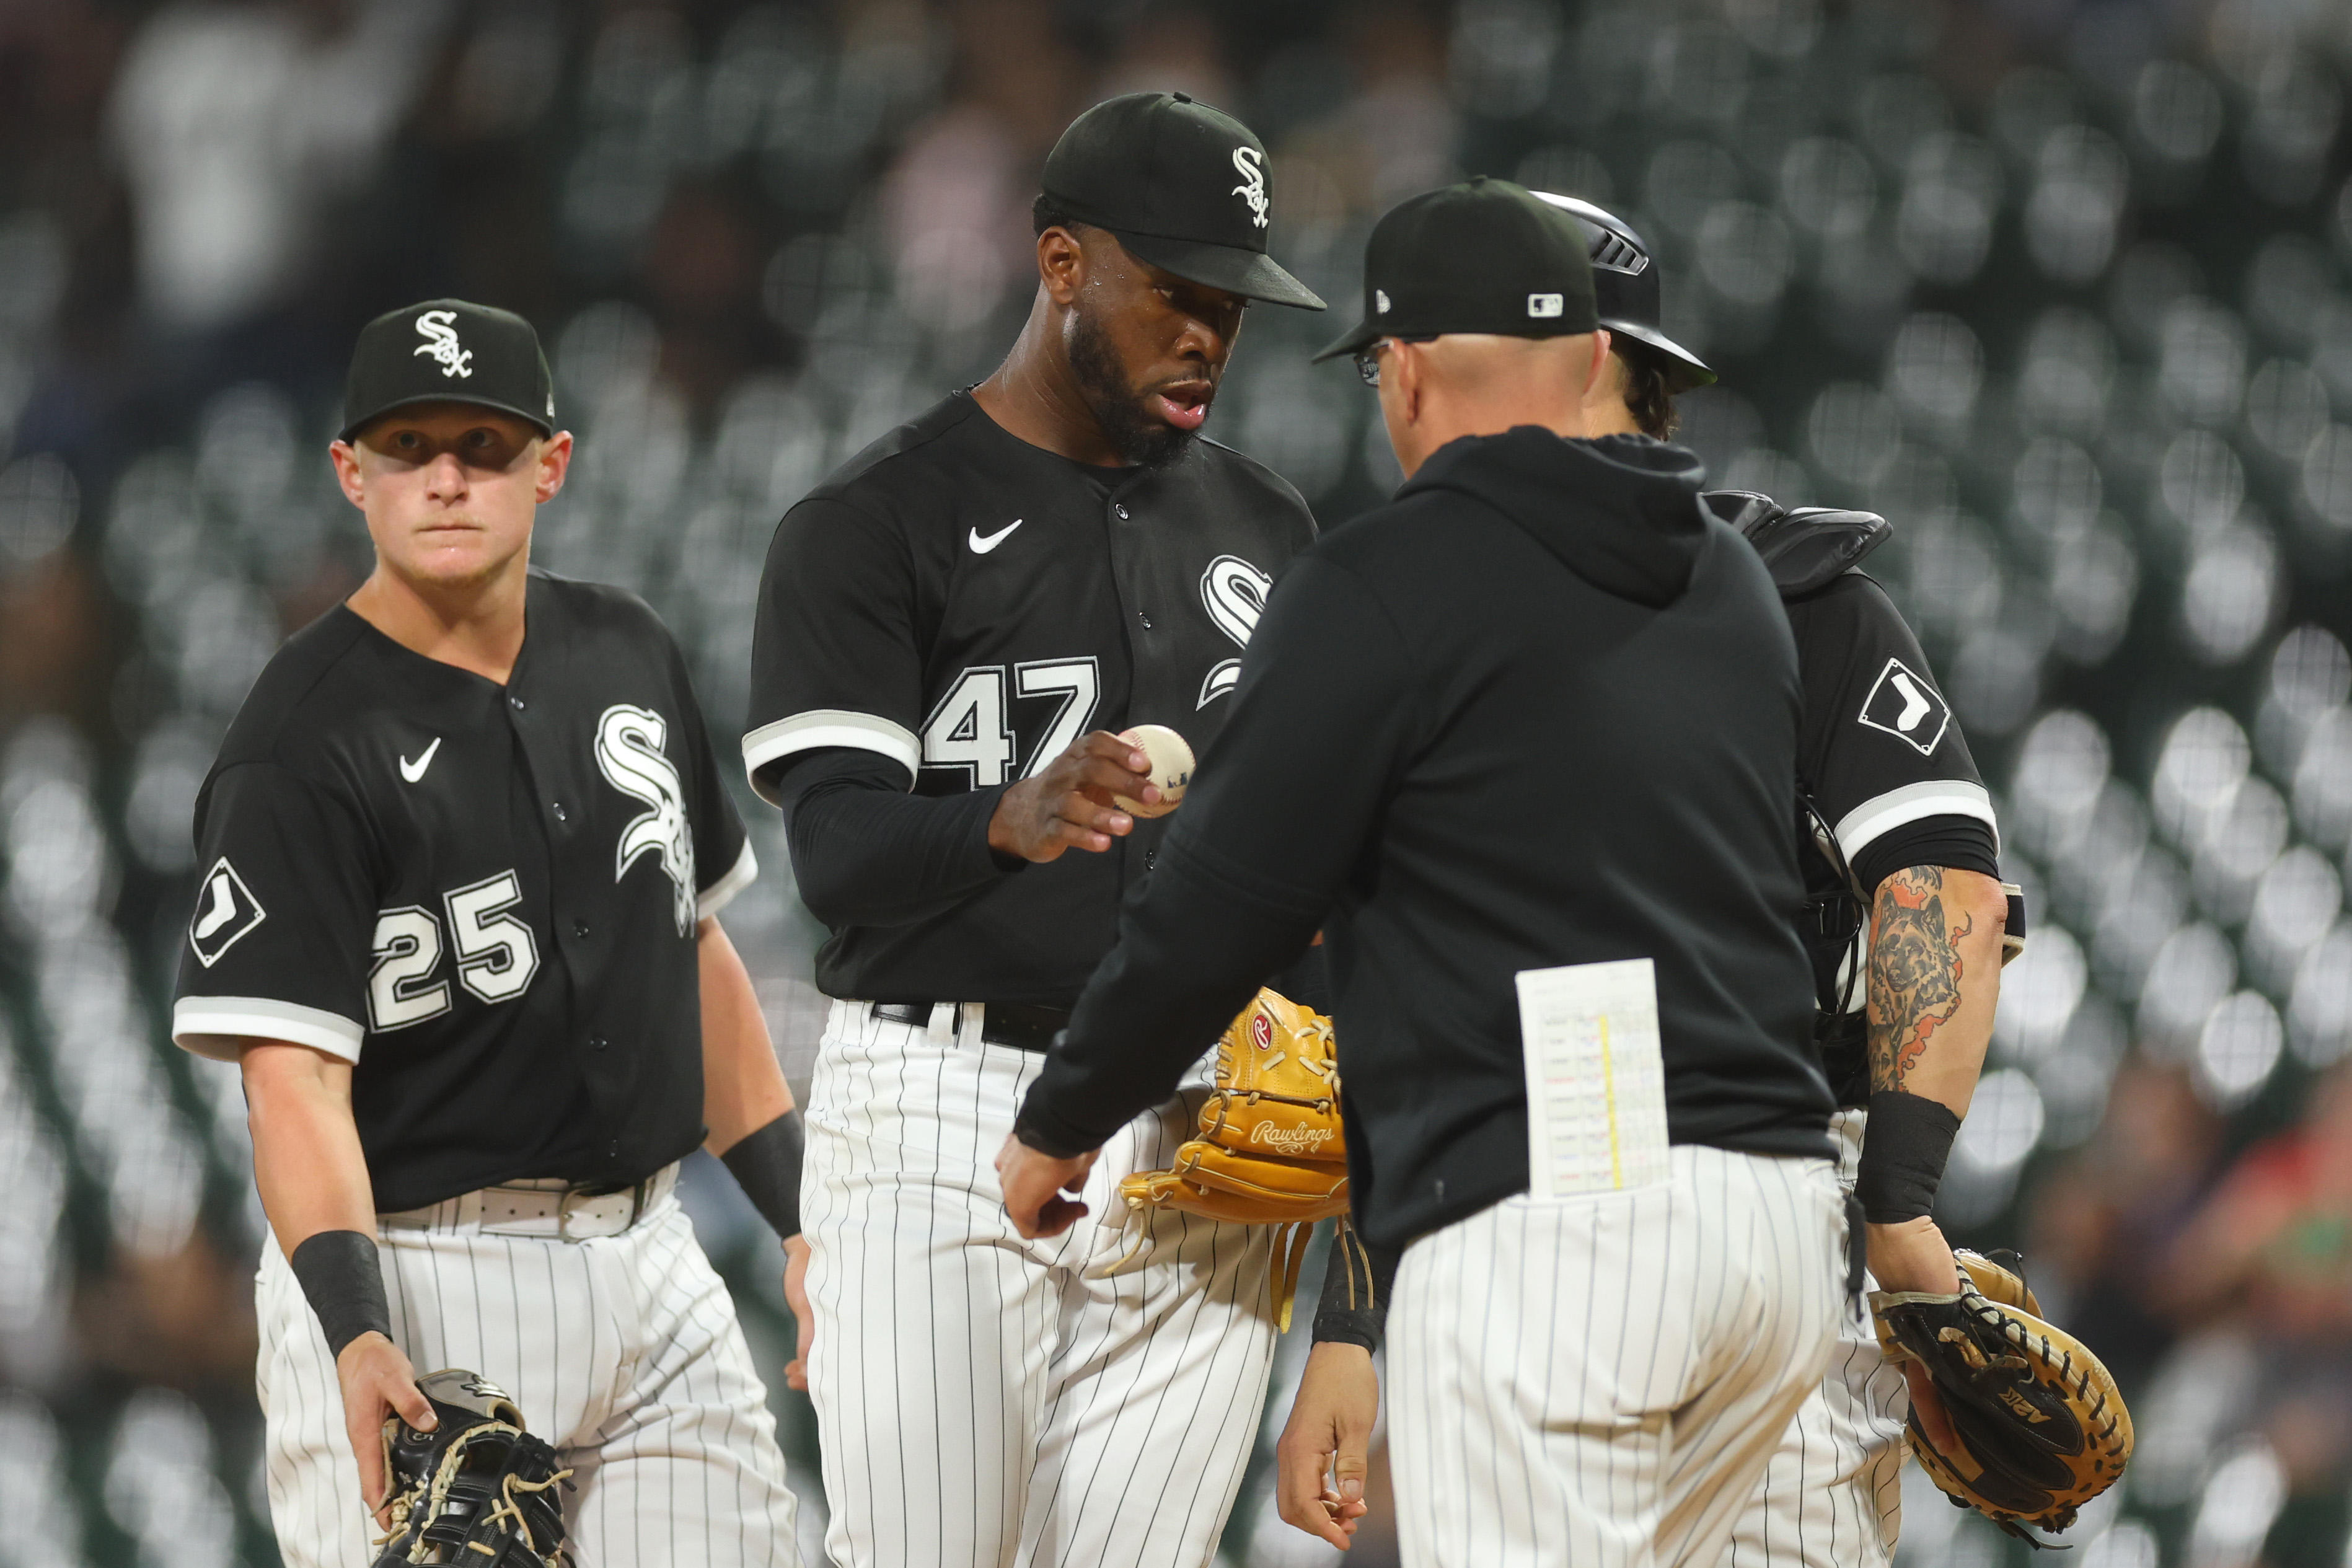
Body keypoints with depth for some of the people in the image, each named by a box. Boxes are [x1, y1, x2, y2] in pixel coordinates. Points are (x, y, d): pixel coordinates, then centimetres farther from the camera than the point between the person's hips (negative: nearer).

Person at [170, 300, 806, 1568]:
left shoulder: (625, 656, 10)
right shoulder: (303, 746, -12)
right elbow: (292, 1071, -19)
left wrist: (801, 1214, 18)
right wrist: (353, 1331, -32)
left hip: (650, 1271, 6)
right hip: (418, 1271, -6)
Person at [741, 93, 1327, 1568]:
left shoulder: (1265, 529, 16)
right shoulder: (875, 525, -1)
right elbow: (835, 847, -13)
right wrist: (1012, 822, -34)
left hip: (1197, 1146, 4)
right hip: (946, 1118, -4)